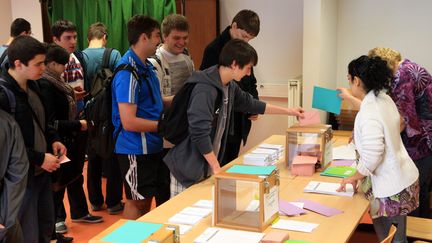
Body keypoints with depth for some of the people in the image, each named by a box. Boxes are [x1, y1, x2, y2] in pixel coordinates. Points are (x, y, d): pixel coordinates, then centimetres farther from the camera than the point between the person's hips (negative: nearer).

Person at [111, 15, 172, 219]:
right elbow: (129, 122, -24)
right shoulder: (128, 73, -20)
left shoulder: (146, 66, 9)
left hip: (152, 146, 9)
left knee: (147, 199, 18)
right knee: (138, 202, 4)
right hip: (136, 149, -9)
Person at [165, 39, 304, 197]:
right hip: (188, 168, -8)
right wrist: (217, 168, -19)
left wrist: (289, 111, 26)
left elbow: (250, 104, 22)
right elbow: (200, 133, -27)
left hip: (207, 165, 8)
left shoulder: (230, 87, 5)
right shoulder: (205, 90, -24)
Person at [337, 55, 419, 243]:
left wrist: (355, 177, -11)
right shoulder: (384, 99, 4)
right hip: (403, 178, 9)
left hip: (391, 189, -9)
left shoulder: (368, 113, -25)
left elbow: (372, 156, -28)